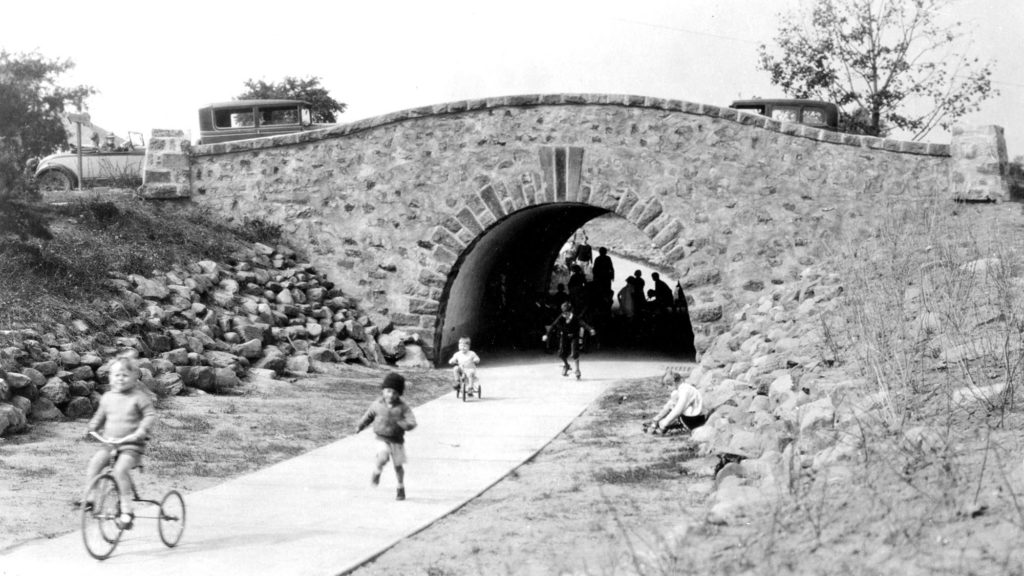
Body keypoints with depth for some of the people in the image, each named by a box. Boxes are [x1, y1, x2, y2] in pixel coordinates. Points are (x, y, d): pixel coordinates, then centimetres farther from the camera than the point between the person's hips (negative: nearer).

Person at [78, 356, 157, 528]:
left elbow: (150, 416, -8)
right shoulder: (107, 397, 12)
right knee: (94, 462, -21)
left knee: (120, 470, -28)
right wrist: (92, 427, 12)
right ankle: (86, 498, -11)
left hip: (132, 445, -5)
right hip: (109, 442, 5)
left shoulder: (139, 397, -3)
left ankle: (126, 510, -22)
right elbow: (100, 415, 28)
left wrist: (140, 432, -22)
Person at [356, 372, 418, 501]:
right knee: (383, 457, -27)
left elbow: (412, 423, -14)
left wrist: (400, 424, -31)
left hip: (397, 440, 0)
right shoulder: (377, 404, -1)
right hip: (382, 438, 0)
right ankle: (377, 472, 6)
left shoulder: (403, 407, -8)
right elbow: (369, 416, 16)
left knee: (398, 465, 8)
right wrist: (360, 426, 11)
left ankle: (401, 488, 29)